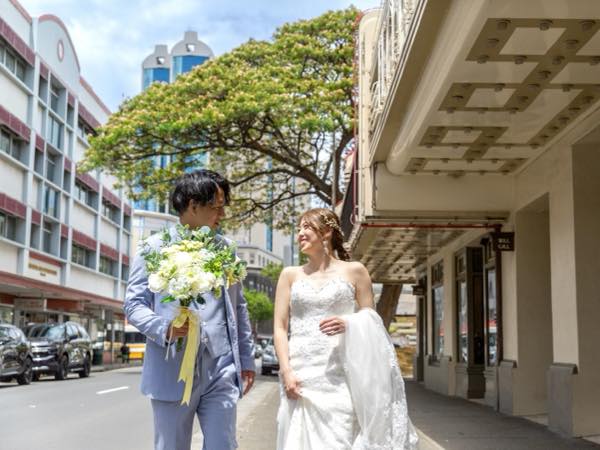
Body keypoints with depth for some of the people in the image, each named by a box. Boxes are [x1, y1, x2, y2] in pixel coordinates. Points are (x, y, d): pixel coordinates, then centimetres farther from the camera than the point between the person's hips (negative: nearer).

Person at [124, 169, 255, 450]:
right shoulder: (155, 247, 2)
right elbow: (134, 304, 0)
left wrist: (246, 358, 17)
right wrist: (164, 328, -19)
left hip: (222, 369, 3)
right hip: (172, 370, -3)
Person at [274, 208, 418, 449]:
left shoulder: (354, 271, 8)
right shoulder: (290, 275, 12)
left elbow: (371, 324, 9)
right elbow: (280, 328, 7)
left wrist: (349, 325, -12)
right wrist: (286, 371, -6)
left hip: (340, 376, -1)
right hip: (300, 376, 2)